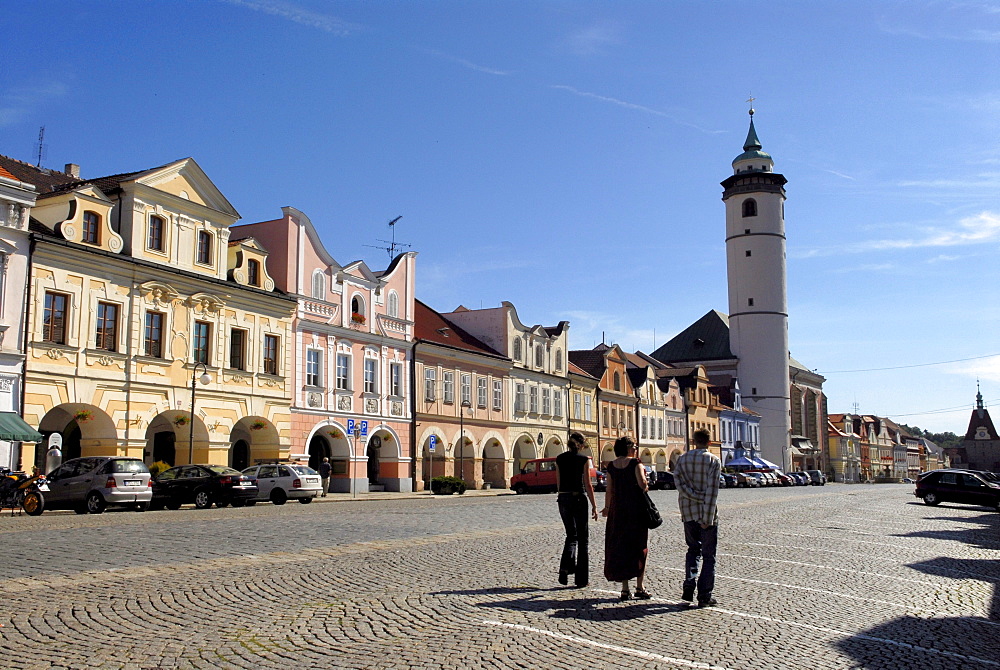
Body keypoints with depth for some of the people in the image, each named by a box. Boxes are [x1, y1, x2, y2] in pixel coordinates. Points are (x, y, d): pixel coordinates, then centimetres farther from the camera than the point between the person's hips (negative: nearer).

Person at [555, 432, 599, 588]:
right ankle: (581, 579, 9)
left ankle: (566, 567, -6)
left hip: (563, 498, 4)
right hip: (579, 498, -4)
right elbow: (588, 484, -8)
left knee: (571, 535, 18)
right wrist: (594, 506, -4)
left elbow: (558, 482, 11)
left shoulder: (560, 459, 6)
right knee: (583, 537, 7)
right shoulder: (584, 459, -7)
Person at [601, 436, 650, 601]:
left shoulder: (611, 466, 5)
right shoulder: (635, 463, -8)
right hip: (636, 509, -4)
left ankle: (625, 589, 7)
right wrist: (645, 487, 4)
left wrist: (607, 508, 17)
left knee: (620, 547, 8)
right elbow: (642, 484, -19)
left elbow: (609, 490, 5)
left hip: (618, 510, 4)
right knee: (639, 548, 6)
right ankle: (639, 588, 7)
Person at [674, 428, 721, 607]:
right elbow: (712, 491, -15)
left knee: (693, 549, 19)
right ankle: (704, 596, 4)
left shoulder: (682, 459, 5)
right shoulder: (713, 461, -8)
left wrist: (697, 497, -11)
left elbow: (679, 483, -7)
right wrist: (707, 518, -15)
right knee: (708, 555, 4)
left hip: (688, 512, 4)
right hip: (708, 512, -4)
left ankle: (689, 586, 7)